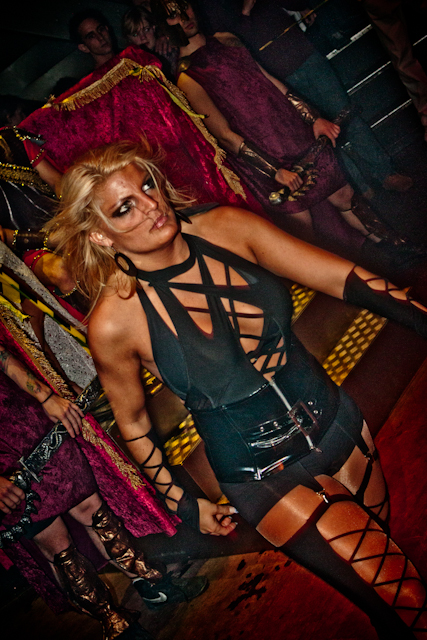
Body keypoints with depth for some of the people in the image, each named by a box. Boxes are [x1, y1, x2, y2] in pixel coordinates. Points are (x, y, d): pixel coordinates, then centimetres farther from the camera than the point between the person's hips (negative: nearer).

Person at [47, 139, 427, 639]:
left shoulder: (228, 228, -11)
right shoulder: (114, 323, -20)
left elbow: (347, 279, -11)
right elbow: (132, 420, -3)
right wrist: (183, 505, 5)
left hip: (334, 424, 5)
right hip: (261, 475, -4)